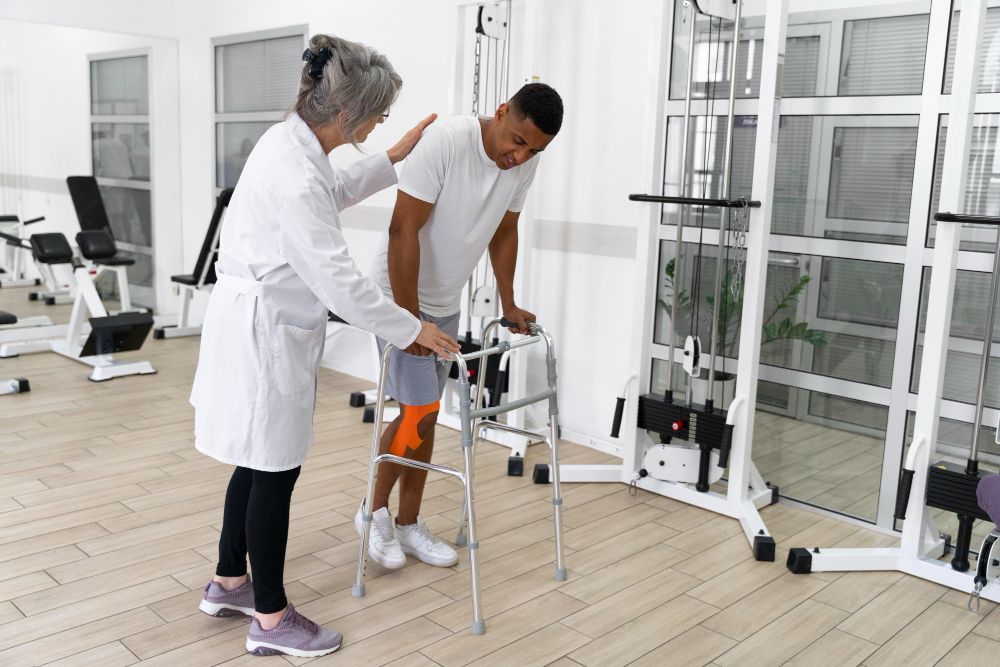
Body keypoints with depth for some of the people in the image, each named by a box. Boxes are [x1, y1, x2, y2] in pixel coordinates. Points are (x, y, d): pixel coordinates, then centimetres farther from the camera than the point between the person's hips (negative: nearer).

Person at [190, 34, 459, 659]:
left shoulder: (293, 142, 3)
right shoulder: (294, 177, -27)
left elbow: (334, 192, 25)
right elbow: (337, 279, -26)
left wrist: (392, 160, 25)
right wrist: (411, 329, -15)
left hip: (269, 326, 10)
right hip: (265, 334, -10)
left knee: (259, 460, 19)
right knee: (276, 469, 2)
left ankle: (229, 583, 36)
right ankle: (271, 620, 19)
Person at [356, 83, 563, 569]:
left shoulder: (525, 164, -4)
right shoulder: (445, 141, -25)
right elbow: (404, 230, -25)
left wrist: (508, 304, 13)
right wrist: (408, 318, -24)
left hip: (446, 305, 7)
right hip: (398, 294, -6)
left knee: (426, 417, 10)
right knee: (419, 411, -9)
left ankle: (408, 525, 24)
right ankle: (375, 511, 14)